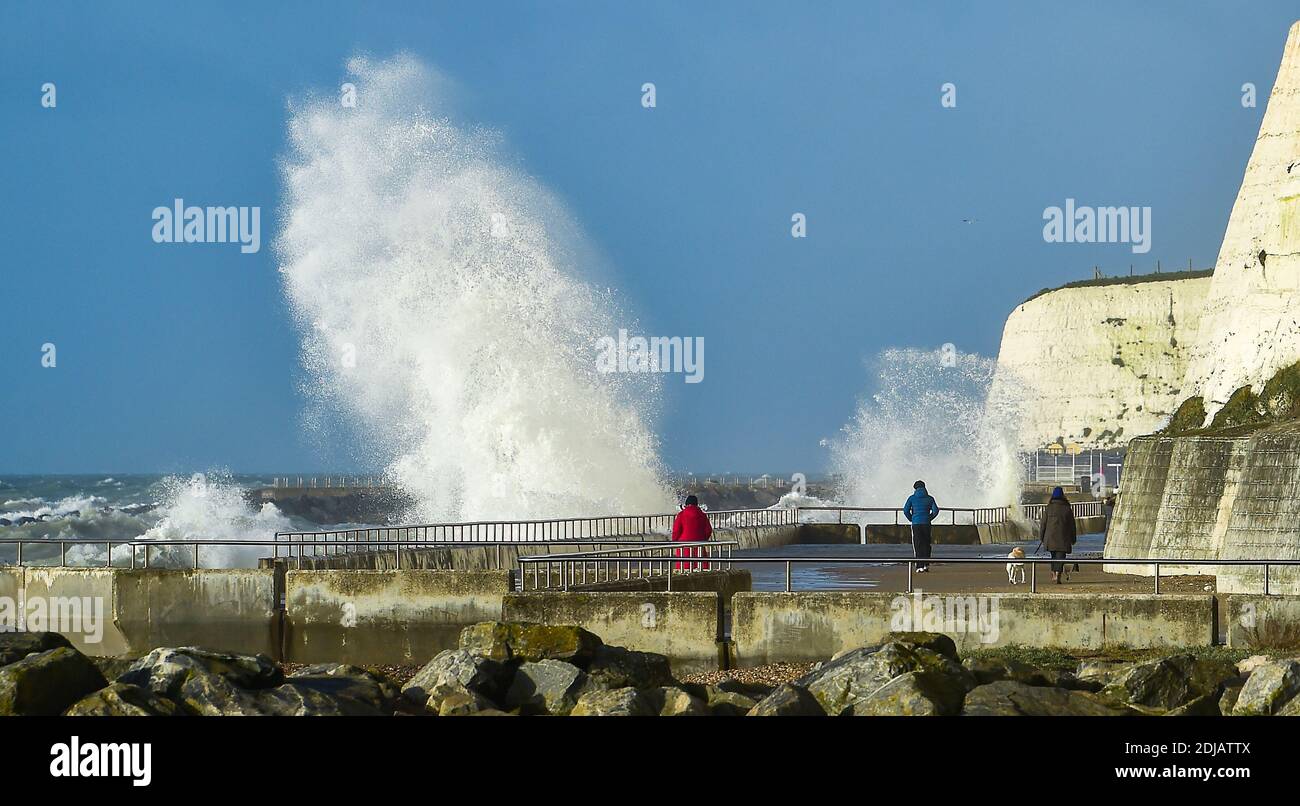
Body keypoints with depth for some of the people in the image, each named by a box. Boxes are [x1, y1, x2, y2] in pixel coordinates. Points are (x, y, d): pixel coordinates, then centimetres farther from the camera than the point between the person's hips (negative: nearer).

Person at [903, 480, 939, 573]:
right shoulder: (929, 498, 7)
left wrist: (911, 519, 9)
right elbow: (935, 510, -1)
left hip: (916, 524, -2)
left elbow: (906, 510, -4)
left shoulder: (912, 498, 3)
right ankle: (926, 564, 8)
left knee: (917, 545, 1)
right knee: (926, 544, 13)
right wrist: (929, 518, 11)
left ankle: (920, 566, -5)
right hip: (926, 524, 2)